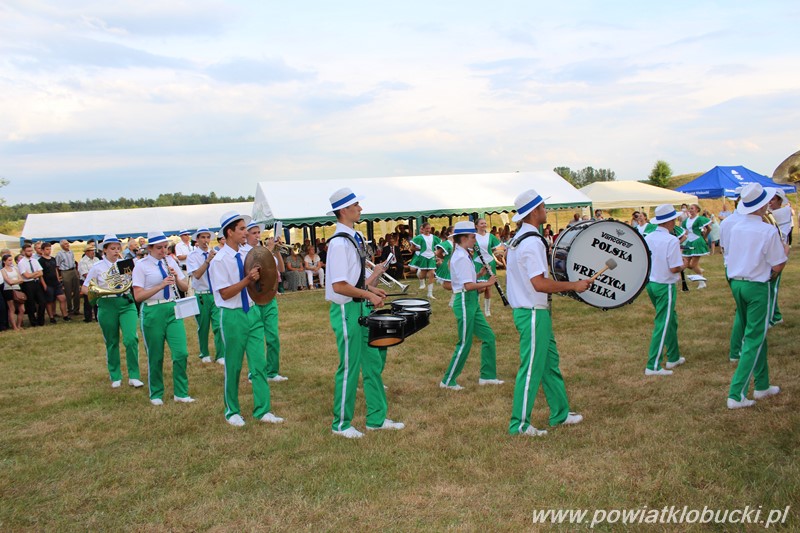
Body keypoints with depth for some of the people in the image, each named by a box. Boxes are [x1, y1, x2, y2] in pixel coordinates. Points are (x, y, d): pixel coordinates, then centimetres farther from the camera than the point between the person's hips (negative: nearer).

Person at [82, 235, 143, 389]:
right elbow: (84, 289, 5)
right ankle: (115, 377, 24)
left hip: (126, 303, 0)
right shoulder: (97, 267, 2)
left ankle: (134, 376, -2)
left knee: (131, 339, -12)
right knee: (112, 342, 10)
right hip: (107, 305, 0)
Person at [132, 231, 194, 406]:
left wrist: (176, 278, -10)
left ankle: (180, 393, 10)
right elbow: (138, 296, -12)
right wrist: (161, 286, -22)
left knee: (181, 353, -4)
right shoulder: (141, 266, -5)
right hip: (152, 313, -3)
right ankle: (156, 394, 25)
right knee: (155, 357, 7)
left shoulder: (171, 261, 8)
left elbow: (185, 287, 11)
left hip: (173, 310, 3)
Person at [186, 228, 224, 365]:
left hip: (216, 293, 1)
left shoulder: (215, 253, 4)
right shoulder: (192, 256, -3)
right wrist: (208, 260, -25)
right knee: (203, 327, 10)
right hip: (202, 295, -1)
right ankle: (204, 354, 26)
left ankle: (221, 355, 1)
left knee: (219, 325, -6)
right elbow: (197, 275, -17)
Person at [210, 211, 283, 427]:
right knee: (233, 367, 8)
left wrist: (260, 277, -6)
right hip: (233, 316, -6)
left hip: (252, 312, 6)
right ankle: (232, 412, 25)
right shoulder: (219, 260, -13)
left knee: (259, 363, 5)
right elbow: (225, 293, -16)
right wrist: (247, 279, -24)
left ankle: (262, 410, 14)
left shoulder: (246, 255, 6)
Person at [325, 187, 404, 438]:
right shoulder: (339, 242, -19)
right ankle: (341, 424, 18)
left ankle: (376, 418, 26)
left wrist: (369, 285, 5)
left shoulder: (355, 237, 10)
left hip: (361, 308, 9)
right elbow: (339, 286, -24)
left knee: (373, 363, 14)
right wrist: (369, 295, -17)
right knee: (349, 368, 2)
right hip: (346, 310, -9)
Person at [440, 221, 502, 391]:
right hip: (464, 302, -10)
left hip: (471, 302, 10)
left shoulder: (461, 255, 13)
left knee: (488, 337, 13)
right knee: (465, 344, -1)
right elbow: (468, 285, -25)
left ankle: (487, 376, 22)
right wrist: (487, 283, -14)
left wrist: (479, 274, 7)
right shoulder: (461, 258, -18)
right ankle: (448, 381, 10)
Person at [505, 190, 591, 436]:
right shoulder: (532, 242, -20)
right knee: (531, 368, -2)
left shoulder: (518, 239, 12)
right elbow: (539, 283, -26)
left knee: (550, 363, 18)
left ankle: (560, 414, 30)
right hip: (533, 313, -10)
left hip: (527, 309, 10)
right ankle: (519, 425, 7)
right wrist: (574, 285, -17)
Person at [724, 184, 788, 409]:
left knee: (756, 334, 21)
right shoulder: (768, 231, -15)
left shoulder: (736, 228, 3)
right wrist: (785, 251, 8)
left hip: (736, 283, 7)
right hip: (757, 287, -7)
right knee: (754, 340, 0)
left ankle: (762, 386, 31)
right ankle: (736, 394, -4)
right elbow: (777, 267, -10)